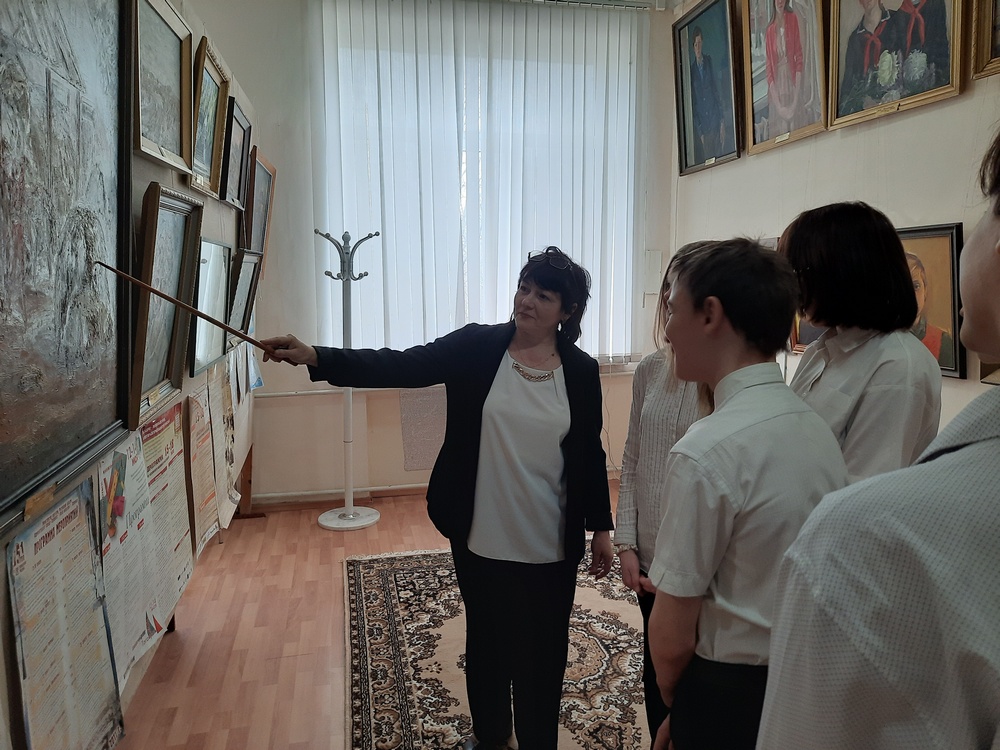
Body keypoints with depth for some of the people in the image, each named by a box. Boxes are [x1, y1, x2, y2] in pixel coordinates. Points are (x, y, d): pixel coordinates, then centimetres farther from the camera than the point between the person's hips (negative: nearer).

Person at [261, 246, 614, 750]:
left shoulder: (581, 371, -4)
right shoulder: (476, 347, -6)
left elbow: (590, 454, 3)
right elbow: (400, 366, -15)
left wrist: (601, 527, 5)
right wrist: (314, 357, -26)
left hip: (550, 545, -1)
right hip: (480, 538, 1)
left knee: (541, 652, 9)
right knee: (486, 641, 20)